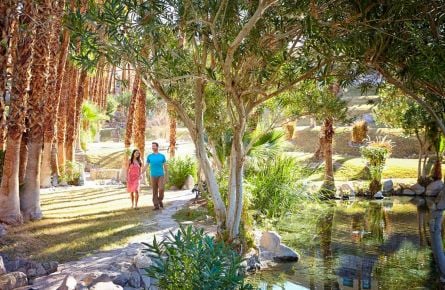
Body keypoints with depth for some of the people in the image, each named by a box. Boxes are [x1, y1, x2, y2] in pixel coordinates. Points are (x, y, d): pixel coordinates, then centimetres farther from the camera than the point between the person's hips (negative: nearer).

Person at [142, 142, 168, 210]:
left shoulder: (162, 156, 3)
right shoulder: (149, 156, 5)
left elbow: (165, 166, 7)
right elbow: (146, 166, 5)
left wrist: (166, 176, 6)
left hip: (161, 176, -1)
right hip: (153, 176, 1)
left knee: (161, 189, -15)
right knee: (155, 191, 2)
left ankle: (160, 200, 12)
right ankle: (156, 205, 8)